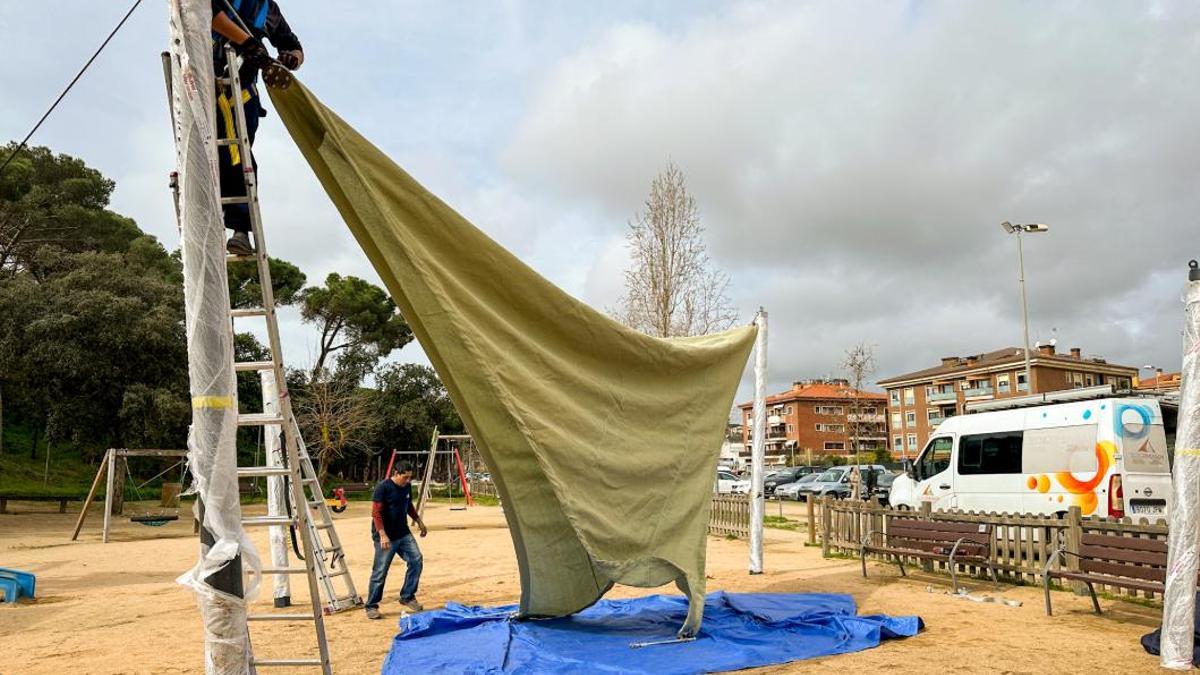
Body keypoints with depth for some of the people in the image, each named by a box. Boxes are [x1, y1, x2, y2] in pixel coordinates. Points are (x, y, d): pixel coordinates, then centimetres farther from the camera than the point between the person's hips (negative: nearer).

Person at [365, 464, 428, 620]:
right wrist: (383, 535, -25)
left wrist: (419, 521, 25)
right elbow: (376, 513, -19)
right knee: (380, 572, -1)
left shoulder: (407, 487, 6)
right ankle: (371, 606, 13)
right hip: (386, 537, -7)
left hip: (403, 534, 7)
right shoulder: (383, 488, -16)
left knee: (416, 561, -2)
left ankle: (407, 597, 12)